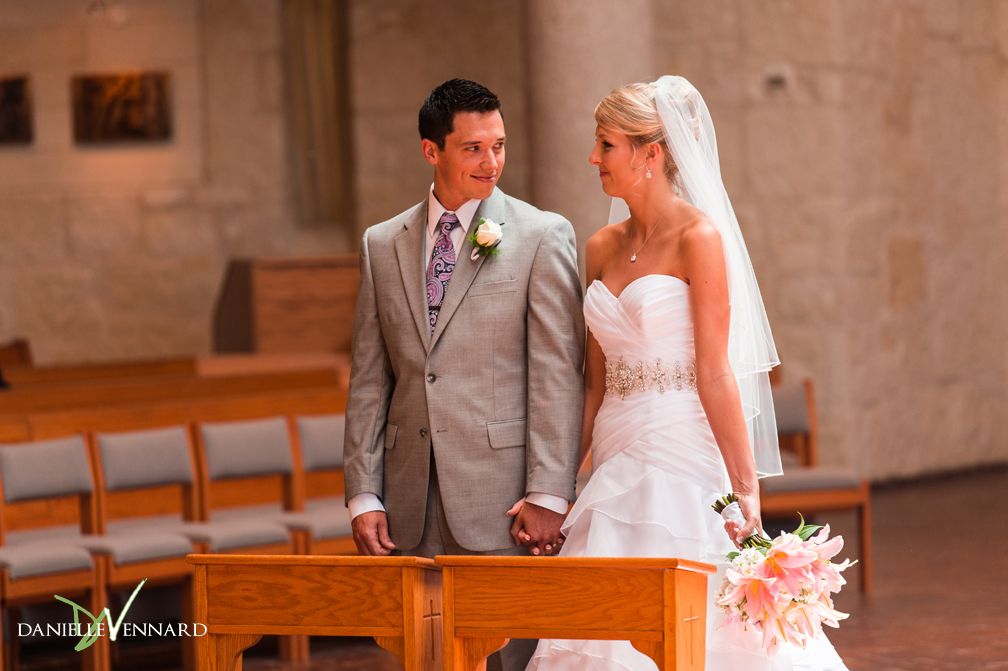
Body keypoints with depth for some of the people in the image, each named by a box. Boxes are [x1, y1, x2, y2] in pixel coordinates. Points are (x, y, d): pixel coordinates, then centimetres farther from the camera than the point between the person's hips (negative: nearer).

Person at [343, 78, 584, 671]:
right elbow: (370, 380, 13)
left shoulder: (543, 236, 0)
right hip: (414, 506, 4)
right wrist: (364, 495, 5)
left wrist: (548, 496, -12)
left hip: (505, 493, -4)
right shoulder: (382, 245, 12)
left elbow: (558, 374, -5)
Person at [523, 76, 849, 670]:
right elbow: (595, 384, 14)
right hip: (618, 465, 7)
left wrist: (745, 488, -16)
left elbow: (716, 373, -12)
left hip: (683, 464, -7)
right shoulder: (603, 249, 12)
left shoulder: (698, 237, -8)